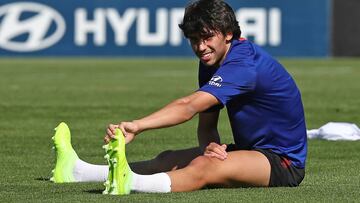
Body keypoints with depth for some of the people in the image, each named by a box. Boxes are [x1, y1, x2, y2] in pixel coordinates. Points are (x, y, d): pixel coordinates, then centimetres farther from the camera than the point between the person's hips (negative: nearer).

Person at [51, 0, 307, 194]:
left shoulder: (245, 64, -25)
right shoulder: (210, 63, 6)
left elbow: (189, 106, -37)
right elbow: (206, 125, 6)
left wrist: (137, 126, -46)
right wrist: (210, 146, -19)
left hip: (284, 161, -10)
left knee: (203, 167, -34)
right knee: (170, 160, -4)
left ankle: (131, 184, -61)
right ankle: (80, 171, -14)